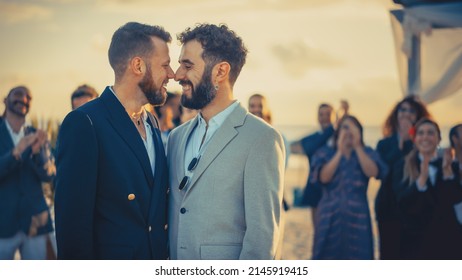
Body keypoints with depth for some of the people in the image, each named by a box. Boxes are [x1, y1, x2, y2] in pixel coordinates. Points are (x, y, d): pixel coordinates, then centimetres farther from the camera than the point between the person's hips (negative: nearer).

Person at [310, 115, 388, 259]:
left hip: (357, 218, 1)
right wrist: (340, 151, -16)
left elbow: (373, 172, -13)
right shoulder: (325, 153, 6)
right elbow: (323, 177, -12)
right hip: (330, 218, 0)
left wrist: (357, 147, -17)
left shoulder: (367, 153, 8)